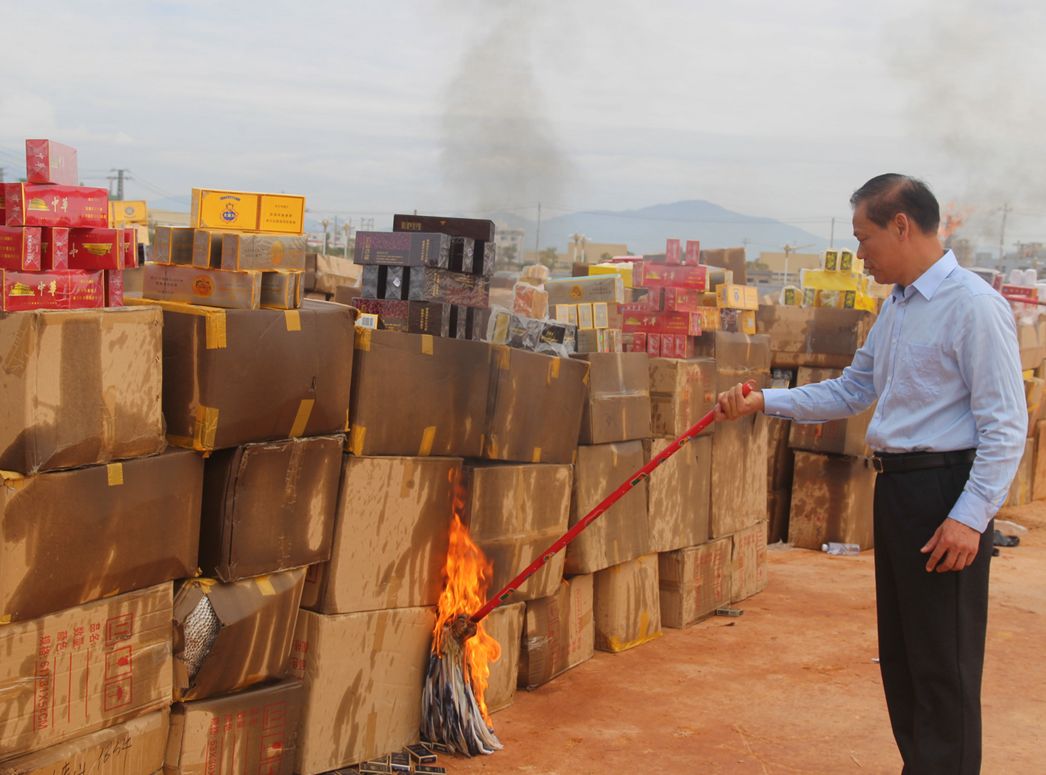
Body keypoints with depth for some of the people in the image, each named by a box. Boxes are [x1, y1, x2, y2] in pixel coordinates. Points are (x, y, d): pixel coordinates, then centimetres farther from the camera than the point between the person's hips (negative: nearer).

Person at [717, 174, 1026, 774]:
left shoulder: (975, 306, -14)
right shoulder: (896, 308, 14)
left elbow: (1006, 425, -17)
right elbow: (851, 391, 21)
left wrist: (970, 517, -21)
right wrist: (765, 403, 12)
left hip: (946, 488, -9)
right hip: (896, 485, 9)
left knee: (942, 662, -3)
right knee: (899, 651, 17)